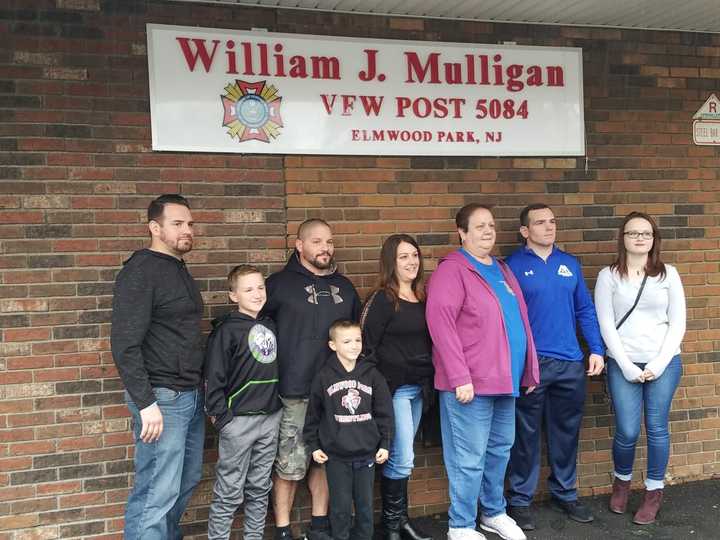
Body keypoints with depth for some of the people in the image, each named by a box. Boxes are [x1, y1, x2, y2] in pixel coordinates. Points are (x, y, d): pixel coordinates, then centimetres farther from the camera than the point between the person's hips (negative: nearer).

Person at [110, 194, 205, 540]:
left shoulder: (180, 271, 15)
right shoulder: (140, 271, -12)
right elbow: (125, 345, -17)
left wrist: (202, 388, 16)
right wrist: (146, 403, -20)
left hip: (192, 395, 9)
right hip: (162, 398, -9)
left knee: (187, 481, 16)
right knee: (158, 493, -5)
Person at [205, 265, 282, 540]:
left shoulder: (270, 326, 10)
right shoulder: (227, 329, -9)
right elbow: (214, 376, -12)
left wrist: (277, 405, 14)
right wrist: (220, 415, -14)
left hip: (270, 418, 6)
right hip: (239, 420, -6)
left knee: (260, 487, 15)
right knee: (229, 491, 0)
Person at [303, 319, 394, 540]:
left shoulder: (372, 375, 0)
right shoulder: (324, 377, -4)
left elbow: (384, 412, 4)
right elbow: (313, 415, 2)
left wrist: (384, 444, 3)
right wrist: (314, 446, 2)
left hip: (367, 454, 2)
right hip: (336, 455, -2)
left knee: (365, 504, 11)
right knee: (341, 506, 5)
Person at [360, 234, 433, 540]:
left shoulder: (423, 298, 10)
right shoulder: (382, 299, -11)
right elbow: (366, 345, -12)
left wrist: (429, 383, 15)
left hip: (419, 388, 6)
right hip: (394, 388, -6)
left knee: (399, 456, 13)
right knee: (402, 459, -4)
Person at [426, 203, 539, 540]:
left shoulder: (502, 270, 16)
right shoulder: (452, 270, -11)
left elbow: (519, 320, 20)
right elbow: (439, 321, -20)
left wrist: (529, 370, 16)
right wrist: (459, 377, -22)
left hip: (505, 379, 8)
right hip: (470, 383, -8)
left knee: (500, 450, 18)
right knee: (469, 458, -1)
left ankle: (494, 513, 35)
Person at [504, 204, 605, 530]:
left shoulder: (570, 264, 9)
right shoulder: (512, 265, -5)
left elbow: (585, 310, 12)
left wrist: (596, 350, 4)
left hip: (571, 363, 4)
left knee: (567, 433, 14)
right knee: (526, 435, 4)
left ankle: (565, 494, 30)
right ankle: (519, 500, 17)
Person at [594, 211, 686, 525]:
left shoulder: (668, 274, 3)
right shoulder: (609, 276, 0)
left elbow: (677, 323, 1)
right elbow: (606, 325, -3)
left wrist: (658, 364, -8)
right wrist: (627, 365, -10)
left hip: (664, 363, 1)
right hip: (623, 365, -1)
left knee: (657, 428, 6)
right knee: (627, 431, -2)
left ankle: (654, 491, 23)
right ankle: (621, 481, 26)